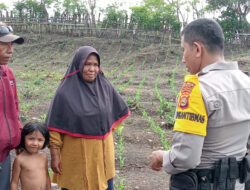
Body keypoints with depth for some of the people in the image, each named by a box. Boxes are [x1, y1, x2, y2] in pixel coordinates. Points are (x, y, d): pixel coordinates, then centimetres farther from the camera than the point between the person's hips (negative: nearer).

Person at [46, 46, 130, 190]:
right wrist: (54, 156, -9)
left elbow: (119, 111, 15)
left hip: (102, 153, 4)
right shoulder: (66, 92, -11)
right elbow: (55, 126, -8)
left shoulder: (105, 86, 0)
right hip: (76, 155, -3)